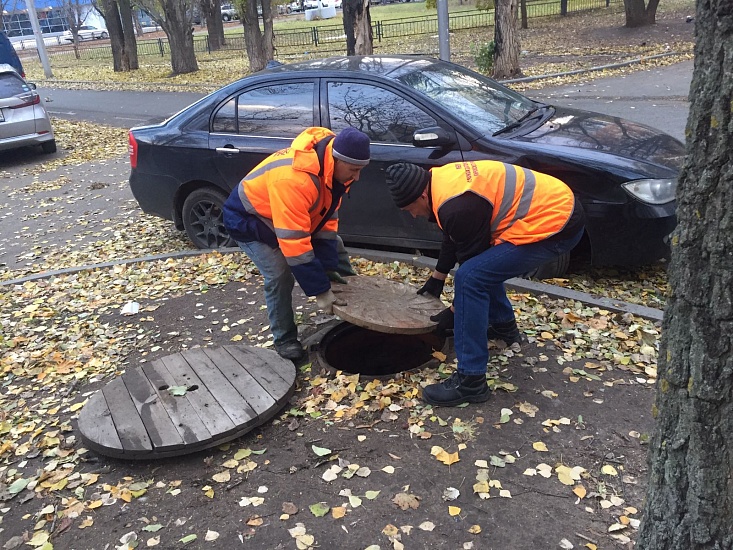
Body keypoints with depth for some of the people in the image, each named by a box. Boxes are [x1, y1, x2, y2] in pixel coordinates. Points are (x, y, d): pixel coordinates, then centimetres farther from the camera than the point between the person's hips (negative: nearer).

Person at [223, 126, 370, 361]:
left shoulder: (333, 167, -17)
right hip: (248, 218, -8)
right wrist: (320, 290, -36)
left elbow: (328, 218, -9)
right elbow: (294, 243, -42)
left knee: (335, 247, 11)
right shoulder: (293, 179, -44)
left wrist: (329, 267, -14)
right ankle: (285, 339, 0)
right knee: (279, 276, -21)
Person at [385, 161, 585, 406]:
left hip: (556, 223, -10)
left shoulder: (459, 206, -23)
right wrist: (437, 278, 35)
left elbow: (470, 258, -12)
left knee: (471, 276, -18)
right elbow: (452, 238, 23)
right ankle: (504, 325, 39)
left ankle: (470, 381, -12)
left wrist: (454, 312, 1)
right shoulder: (442, 180, 8)